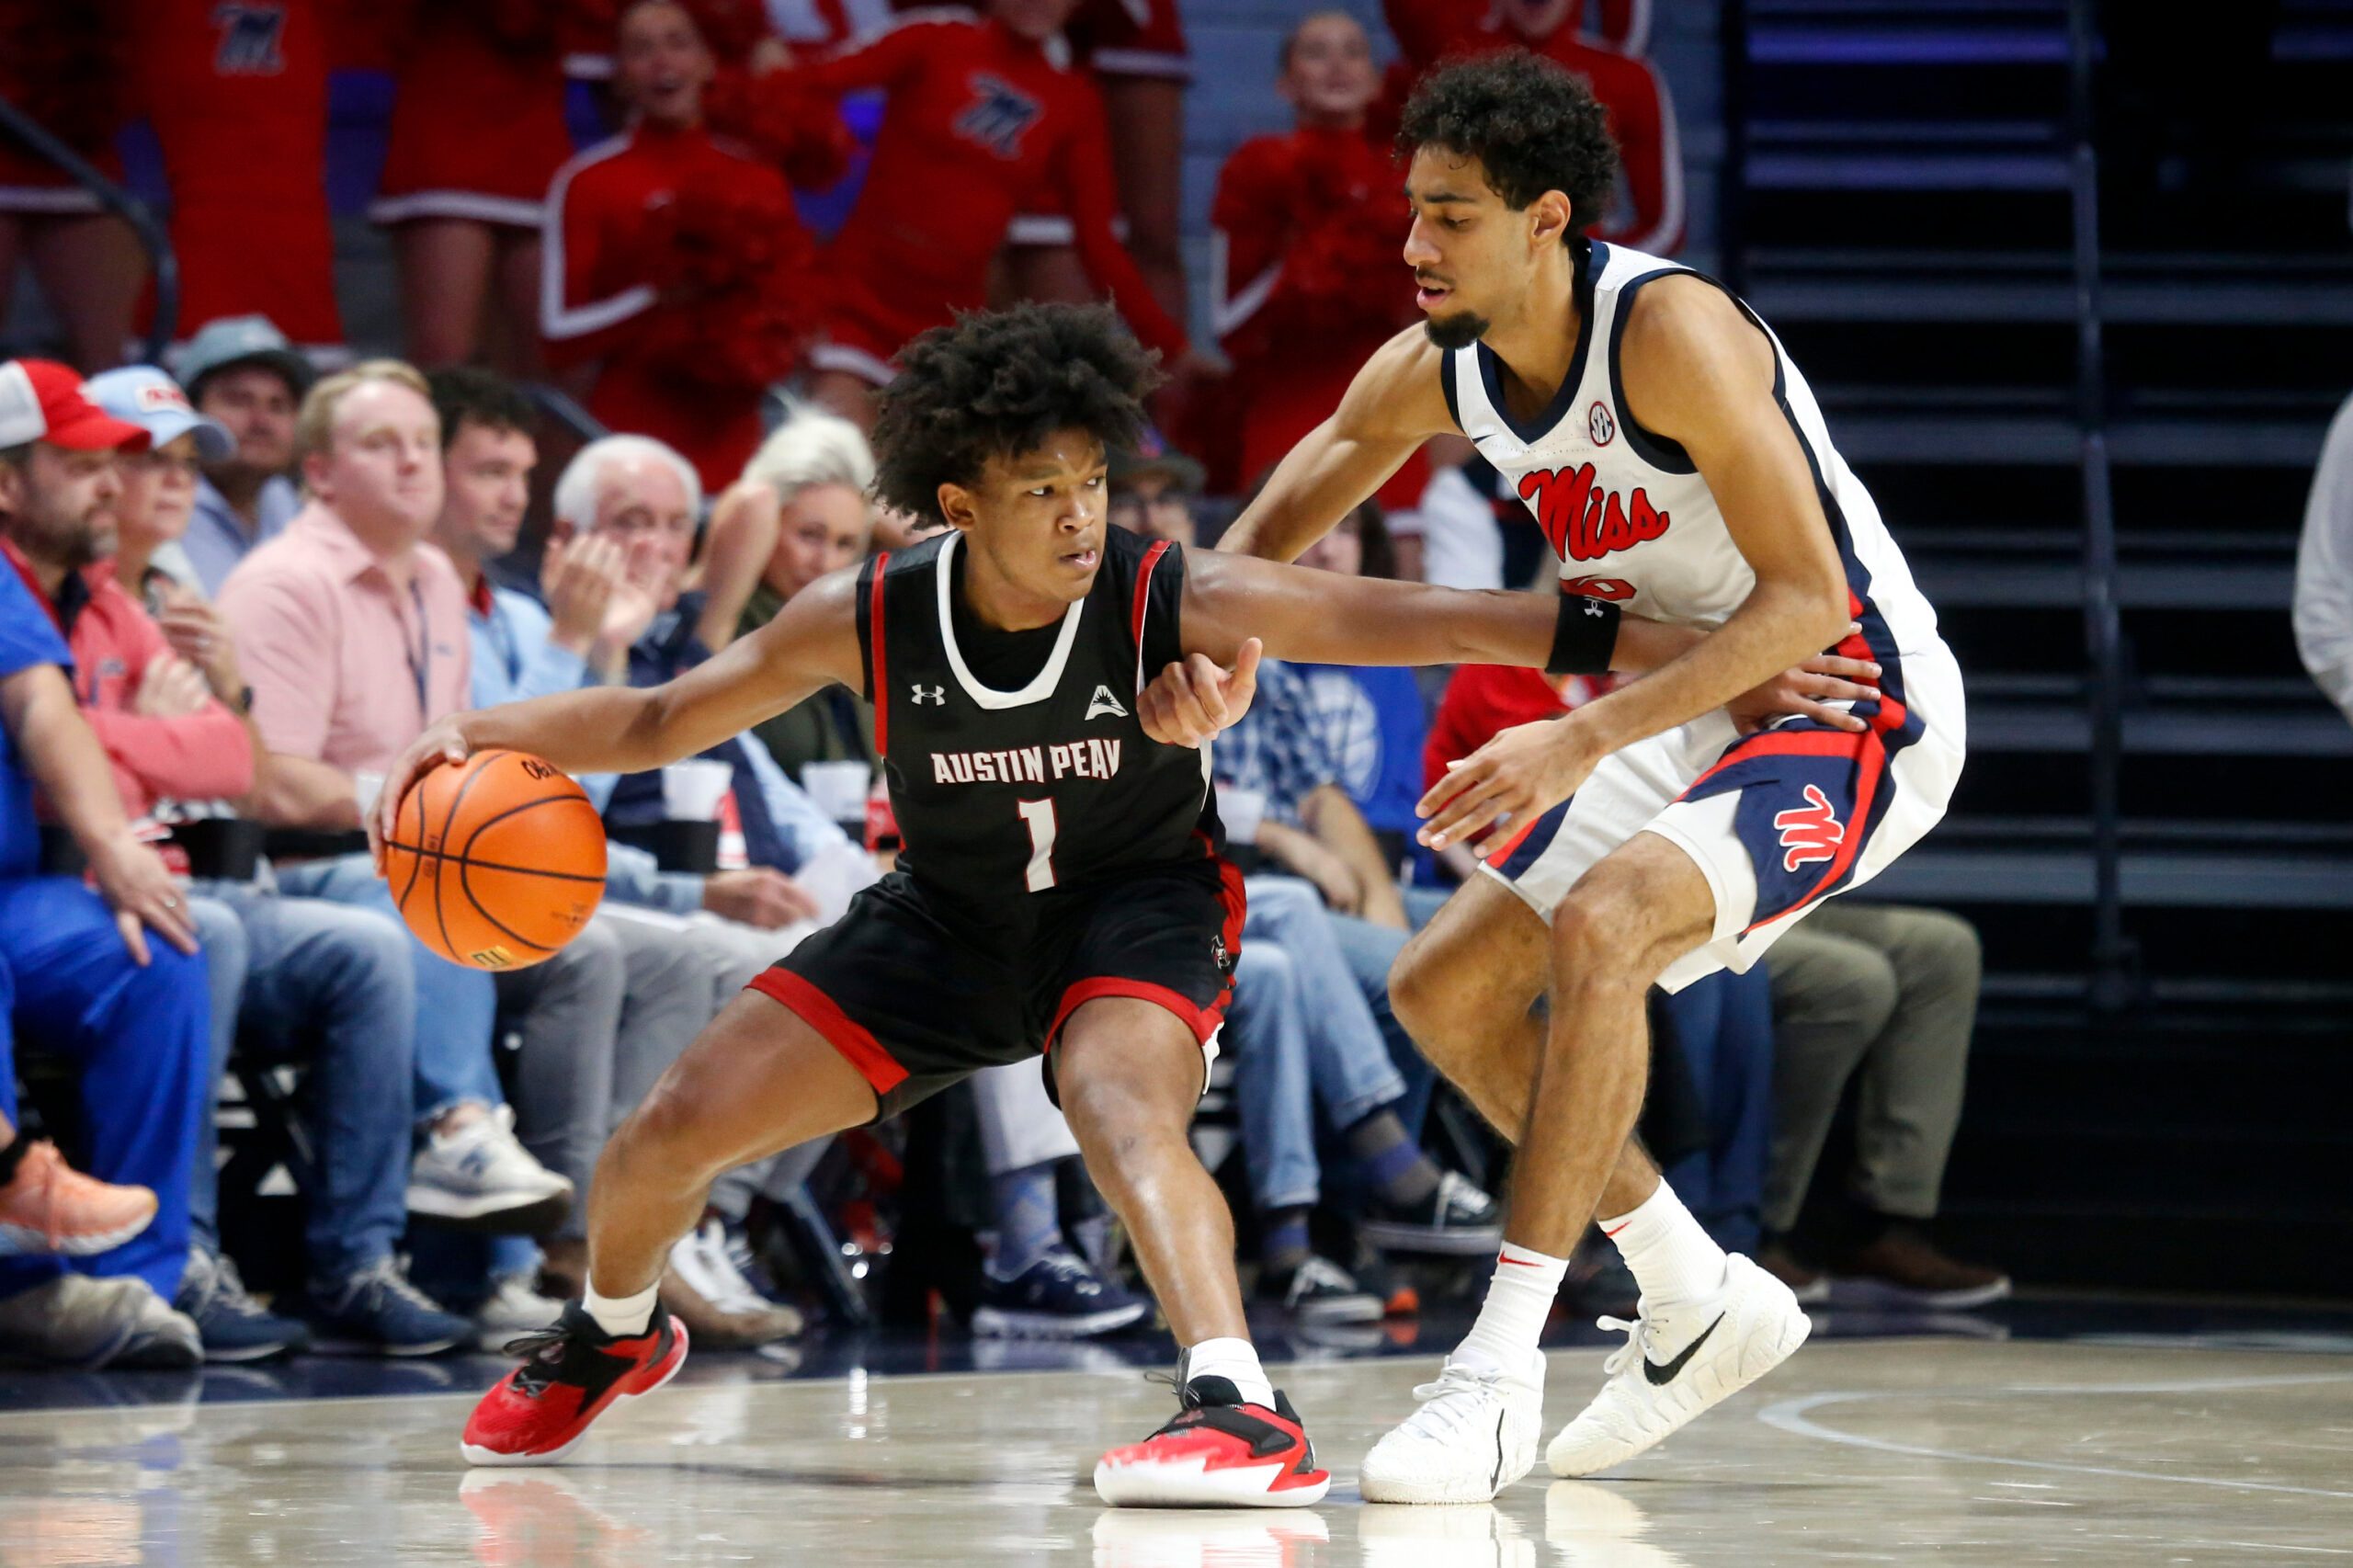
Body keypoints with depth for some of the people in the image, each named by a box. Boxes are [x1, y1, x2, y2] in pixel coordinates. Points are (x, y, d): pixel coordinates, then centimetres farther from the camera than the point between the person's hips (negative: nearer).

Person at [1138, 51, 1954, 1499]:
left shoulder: (1672, 332, -27)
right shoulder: (1432, 376, -5)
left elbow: (1804, 599, -29)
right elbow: (1276, 528, 12)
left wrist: (1580, 742, -34)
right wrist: (1192, 635, -11)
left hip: (1851, 705, -9)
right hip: (1695, 714, 9)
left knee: (1598, 925, -31)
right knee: (1446, 988, 7)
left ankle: (1500, 1374, -30)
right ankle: (1704, 1304, 20)